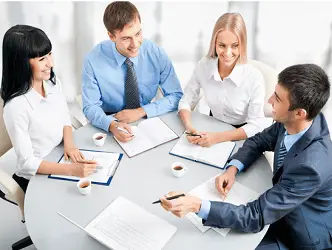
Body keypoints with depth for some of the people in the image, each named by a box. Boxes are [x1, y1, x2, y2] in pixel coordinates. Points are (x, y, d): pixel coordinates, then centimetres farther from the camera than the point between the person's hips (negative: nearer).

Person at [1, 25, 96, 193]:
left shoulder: (52, 82, -8)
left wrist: (69, 144, -11)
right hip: (36, 178, -5)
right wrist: (72, 170, -33)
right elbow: (27, 162, -23)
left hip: (61, 158, 5)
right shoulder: (16, 106, -28)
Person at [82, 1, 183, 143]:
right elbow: (90, 107, -10)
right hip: (111, 125, -2)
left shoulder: (156, 54, -12)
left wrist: (141, 111, -18)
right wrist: (112, 125, -31)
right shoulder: (93, 61, -15)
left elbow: (176, 96, -6)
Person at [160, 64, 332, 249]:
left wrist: (197, 206, -41)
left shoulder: (310, 166, -39)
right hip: (281, 211, 6)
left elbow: (256, 217, -35)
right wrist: (232, 169, -16)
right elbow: (258, 142, 1)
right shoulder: (293, 122, -17)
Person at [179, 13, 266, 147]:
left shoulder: (254, 77, -21)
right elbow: (186, 100, -3)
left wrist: (218, 137, -29)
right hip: (212, 129, 3)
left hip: (241, 138, -3)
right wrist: (189, 127, -22)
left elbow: (256, 125, -18)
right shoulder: (203, 66, -11)